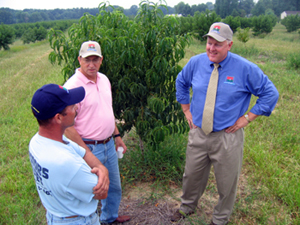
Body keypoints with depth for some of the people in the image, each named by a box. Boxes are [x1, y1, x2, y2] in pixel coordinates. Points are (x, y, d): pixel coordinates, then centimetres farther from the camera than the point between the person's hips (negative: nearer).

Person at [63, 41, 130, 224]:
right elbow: (68, 126, -20)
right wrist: (87, 153, -19)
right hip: (89, 148, -7)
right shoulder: (72, 86, -20)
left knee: (114, 186, 24)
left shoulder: (104, 79, 4)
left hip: (109, 145, 8)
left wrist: (117, 136, 15)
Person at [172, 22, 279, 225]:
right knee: (192, 175, 19)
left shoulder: (245, 69, -12)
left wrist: (247, 118, -9)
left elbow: (270, 93, -4)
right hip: (198, 133, 3)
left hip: (227, 137, -2)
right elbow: (181, 82, 16)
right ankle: (187, 207, 48)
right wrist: (186, 110, 10)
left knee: (227, 183, 14)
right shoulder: (196, 62, -3)